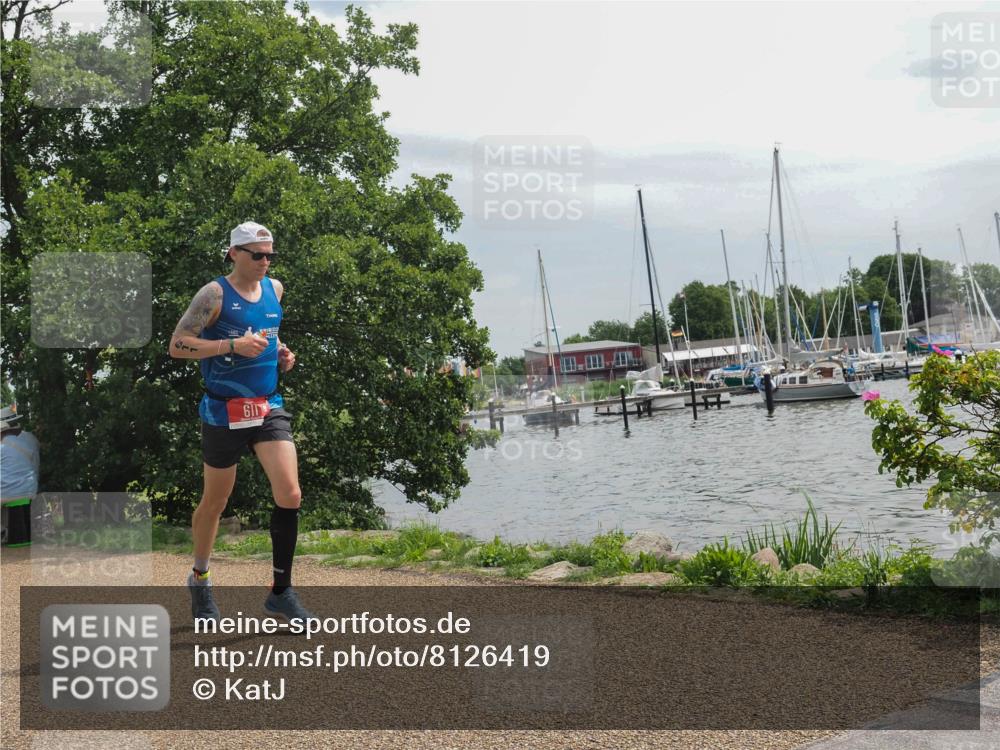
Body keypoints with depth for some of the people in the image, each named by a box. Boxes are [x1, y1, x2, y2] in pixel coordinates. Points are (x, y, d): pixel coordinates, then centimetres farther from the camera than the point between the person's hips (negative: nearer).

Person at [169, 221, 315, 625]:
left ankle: (281, 592, 2)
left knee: (290, 495, -10)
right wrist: (233, 345, -24)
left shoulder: (275, 289, 8)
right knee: (215, 502, 10)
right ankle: (199, 578, 36)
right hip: (224, 413, -4)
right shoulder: (215, 294, -10)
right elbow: (177, 345, -15)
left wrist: (279, 351, 8)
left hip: (269, 408, 5)